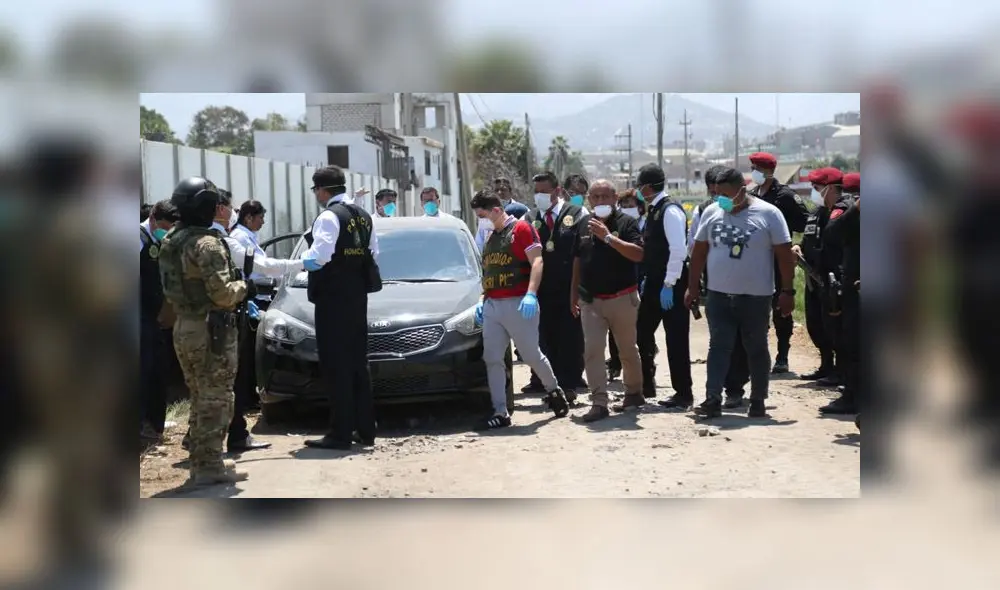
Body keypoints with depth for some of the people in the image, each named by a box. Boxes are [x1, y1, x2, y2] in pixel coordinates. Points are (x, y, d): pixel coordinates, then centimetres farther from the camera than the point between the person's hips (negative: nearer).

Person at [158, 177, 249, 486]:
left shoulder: (170, 243, 12)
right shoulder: (207, 243, -17)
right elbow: (222, 293, -22)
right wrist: (243, 286, -2)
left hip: (184, 327, 9)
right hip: (209, 330, -9)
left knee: (200, 399, 18)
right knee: (215, 400, -2)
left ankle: (200, 461, 24)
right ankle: (209, 466, 0)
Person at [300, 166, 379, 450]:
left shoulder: (329, 217, -14)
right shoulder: (363, 215, 13)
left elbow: (318, 258, -24)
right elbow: (374, 255, 14)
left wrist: (304, 258, -5)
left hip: (333, 300, -8)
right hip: (357, 298, 8)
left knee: (336, 366, -4)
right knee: (357, 362, 13)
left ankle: (340, 433, -3)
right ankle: (365, 429, 17)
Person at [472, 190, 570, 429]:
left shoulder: (521, 228, -3)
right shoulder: (490, 237, 19)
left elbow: (537, 262, -12)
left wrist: (531, 294, -23)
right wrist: (483, 300, 14)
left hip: (518, 304, -7)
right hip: (492, 306, 7)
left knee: (532, 355, 1)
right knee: (492, 359, 0)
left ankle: (554, 391, 27)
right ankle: (501, 412, 2)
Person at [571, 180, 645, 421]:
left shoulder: (626, 222, -7)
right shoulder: (584, 226, 9)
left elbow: (638, 254, -20)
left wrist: (608, 237, -25)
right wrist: (573, 294, 15)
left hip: (622, 298, -3)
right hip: (591, 300, 4)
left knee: (627, 350, 11)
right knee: (592, 350, -6)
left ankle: (634, 393, 31)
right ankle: (599, 403, -6)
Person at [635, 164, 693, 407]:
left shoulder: (670, 210, -16)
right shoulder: (654, 209, 12)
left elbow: (679, 250, -22)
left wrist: (669, 285, -22)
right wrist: (647, 279, 15)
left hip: (670, 286, -9)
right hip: (654, 283, 9)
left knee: (676, 340, -1)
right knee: (643, 333, 13)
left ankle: (683, 394, 9)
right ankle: (646, 385, 26)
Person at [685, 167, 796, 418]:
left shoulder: (768, 213, -7)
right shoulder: (711, 212, 4)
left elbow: (785, 255, -6)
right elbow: (699, 251, 11)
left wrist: (787, 291, -10)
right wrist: (693, 286, 8)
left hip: (755, 297, -3)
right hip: (718, 294, 3)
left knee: (757, 349, 9)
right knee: (719, 347, -1)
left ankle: (758, 402, 19)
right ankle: (713, 400, -4)